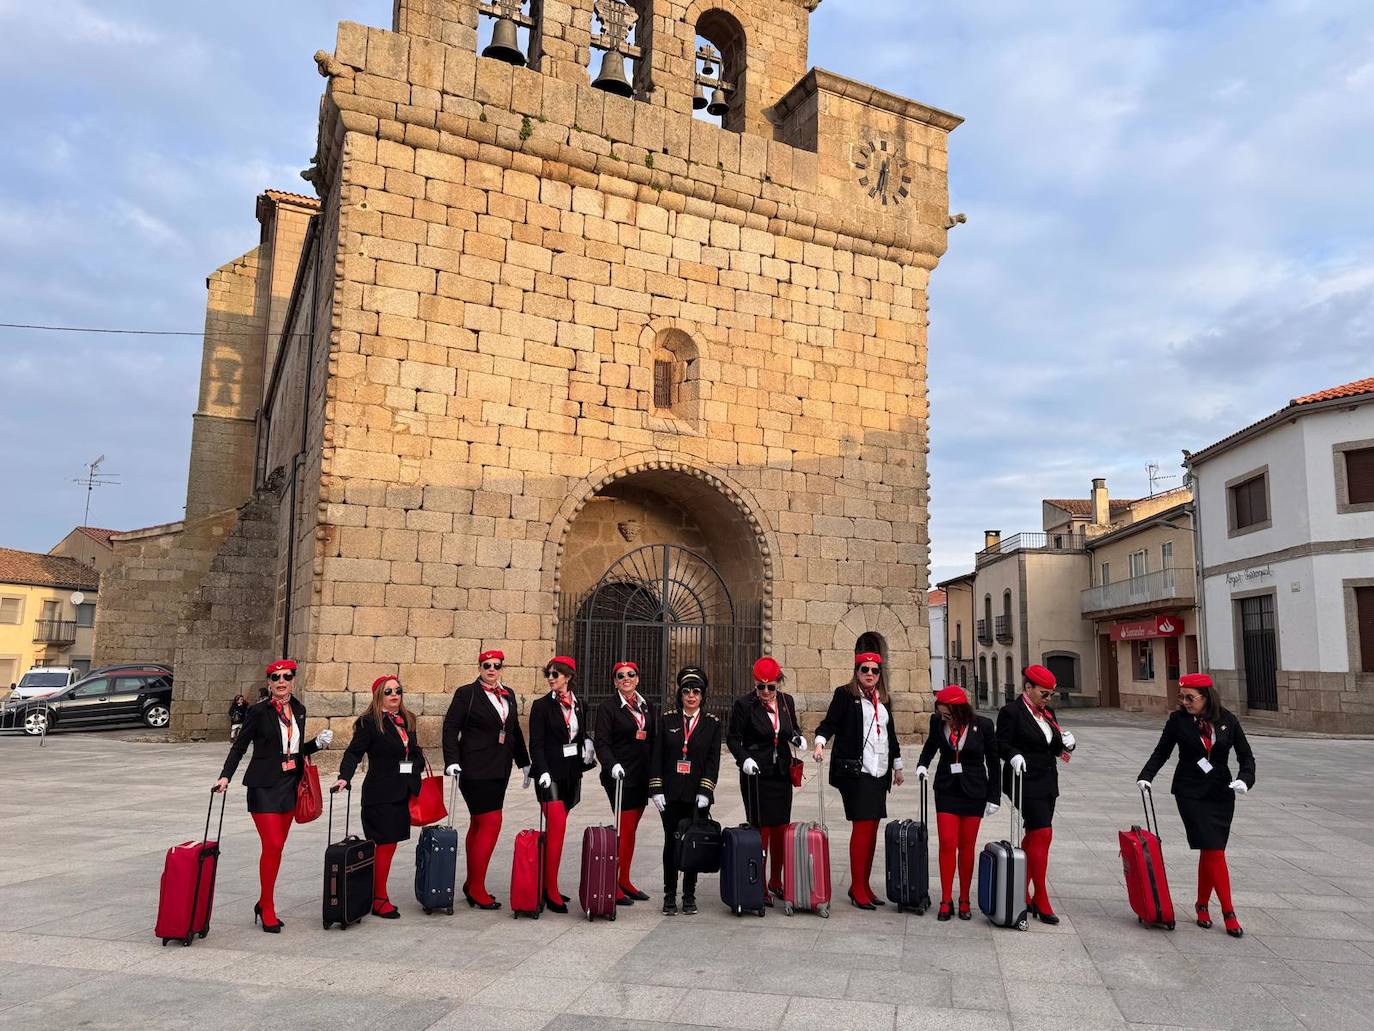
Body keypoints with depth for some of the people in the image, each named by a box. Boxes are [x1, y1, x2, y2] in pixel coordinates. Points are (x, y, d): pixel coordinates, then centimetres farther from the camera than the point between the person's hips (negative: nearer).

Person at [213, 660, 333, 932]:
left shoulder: (298, 710, 9)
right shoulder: (259, 711, -7)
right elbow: (239, 746, -4)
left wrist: (318, 743, 2)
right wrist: (225, 776, -15)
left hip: (290, 785, 6)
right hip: (264, 787, -5)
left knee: (277, 847, 10)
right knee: (272, 846, -10)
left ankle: (264, 904, 23)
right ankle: (267, 909, 4)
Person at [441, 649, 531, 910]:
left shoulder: (508, 695, 13)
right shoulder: (466, 693, -5)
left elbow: (515, 731, 19)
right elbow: (451, 727, -7)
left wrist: (524, 762, 19)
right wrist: (452, 761, -17)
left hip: (500, 769, 7)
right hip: (475, 769, -7)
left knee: (478, 824, 14)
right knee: (491, 823, -10)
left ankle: (472, 884, 23)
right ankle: (477, 889, -1)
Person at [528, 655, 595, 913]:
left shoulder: (579, 705, 10)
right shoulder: (541, 705, -4)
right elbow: (536, 744, -8)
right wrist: (542, 771, -18)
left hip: (572, 772, 5)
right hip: (551, 772, -5)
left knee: (555, 827, 10)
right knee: (557, 827, -12)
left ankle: (546, 884, 19)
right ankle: (551, 892, -7)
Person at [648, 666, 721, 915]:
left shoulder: (712, 722, 3)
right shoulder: (667, 719, 4)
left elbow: (713, 759, -1)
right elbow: (656, 756, 3)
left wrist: (705, 791, -9)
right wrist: (657, 790, -4)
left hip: (697, 795, 0)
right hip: (670, 794, 0)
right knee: (671, 842, 5)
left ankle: (689, 895, 17)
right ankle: (670, 896, 15)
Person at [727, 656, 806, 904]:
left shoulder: (787, 701, 5)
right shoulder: (743, 705, -8)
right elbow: (732, 738, -3)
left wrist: (798, 737, -3)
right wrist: (744, 758, -19)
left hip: (782, 772, 4)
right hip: (756, 774, -4)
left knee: (781, 828, 9)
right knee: (761, 828, -2)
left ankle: (776, 881, 26)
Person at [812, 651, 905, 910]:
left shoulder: (882, 700, 17)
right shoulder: (845, 694, -2)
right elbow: (830, 722, -6)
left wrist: (897, 765, 25)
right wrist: (820, 742, -24)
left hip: (879, 772, 6)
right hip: (855, 772, -6)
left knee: (872, 829, 8)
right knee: (862, 827, -7)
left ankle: (864, 885, 17)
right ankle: (857, 889, 1)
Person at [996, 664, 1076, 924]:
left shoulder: (1047, 713, 13)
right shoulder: (1011, 712, -10)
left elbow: (1053, 748, 18)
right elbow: (1001, 743, -11)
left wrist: (1065, 743, -2)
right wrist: (1014, 755, -30)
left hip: (1047, 783, 8)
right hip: (1026, 783, -8)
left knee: (1034, 835, 13)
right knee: (1043, 834, -11)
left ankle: (1022, 893, 23)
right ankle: (1041, 900, -4)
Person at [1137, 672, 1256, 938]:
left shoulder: (1227, 720, -1)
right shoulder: (1177, 720, -4)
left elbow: (1246, 755, 3)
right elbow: (1161, 752, 4)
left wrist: (1244, 779, -15)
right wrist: (1146, 776, -10)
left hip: (1221, 793, 2)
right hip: (1190, 793, -2)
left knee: (1210, 851, 5)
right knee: (1213, 850, -8)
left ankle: (1202, 905, 21)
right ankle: (1228, 911, 0)